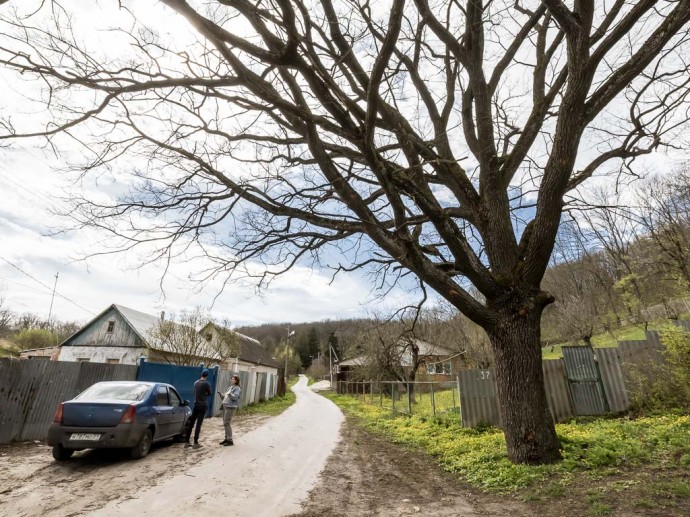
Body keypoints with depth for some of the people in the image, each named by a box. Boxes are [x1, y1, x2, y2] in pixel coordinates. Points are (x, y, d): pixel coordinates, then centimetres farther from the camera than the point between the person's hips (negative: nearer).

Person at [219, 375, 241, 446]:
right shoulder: (230, 388, 18)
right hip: (225, 406, 8)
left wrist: (229, 393, -35)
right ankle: (226, 438, 21)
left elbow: (235, 397, -21)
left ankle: (230, 440, -3)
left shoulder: (237, 388, -8)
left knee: (227, 423, -9)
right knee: (225, 423, 11)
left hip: (231, 407, -8)